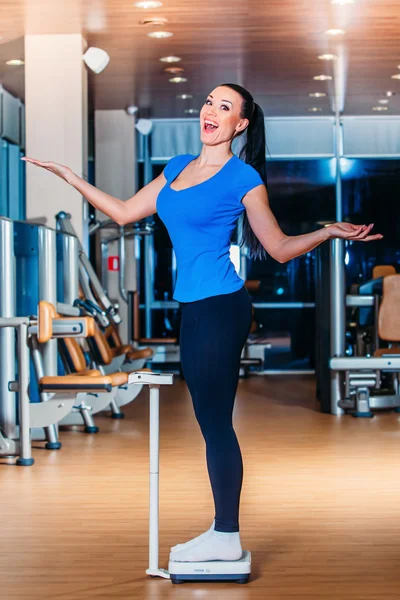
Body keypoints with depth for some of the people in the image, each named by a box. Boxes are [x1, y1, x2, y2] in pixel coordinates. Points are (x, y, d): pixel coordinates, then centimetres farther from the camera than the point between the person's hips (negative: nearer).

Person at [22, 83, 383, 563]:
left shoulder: (242, 177, -5)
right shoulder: (177, 167, 15)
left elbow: (280, 248, -1)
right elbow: (124, 213, 18)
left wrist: (329, 231, -17)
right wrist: (68, 176, 19)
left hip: (220, 307, -7)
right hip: (192, 307, 7)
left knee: (216, 421, -4)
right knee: (211, 421, 11)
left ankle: (227, 538, 4)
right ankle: (221, 532, 19)